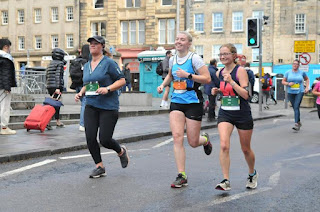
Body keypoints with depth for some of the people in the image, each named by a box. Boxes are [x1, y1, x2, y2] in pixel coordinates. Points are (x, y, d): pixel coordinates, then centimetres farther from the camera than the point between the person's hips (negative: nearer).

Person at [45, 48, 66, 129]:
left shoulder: (50, 64, 18)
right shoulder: (60, 63, -6)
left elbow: (47, 76, 19)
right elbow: (58, 76, -16)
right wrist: (58, 88, -20)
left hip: (49, 86, 8)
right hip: (57, 86, -8)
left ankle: (58, 122, 22)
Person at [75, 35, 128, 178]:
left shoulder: (108, 63, -5)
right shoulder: (86, 65, 14)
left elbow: (122, 80, -7)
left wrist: (107, 89, -20)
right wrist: (81, 93, 6)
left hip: (108, 107, -6)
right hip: (91, 106, 6)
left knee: (105, 139, -7)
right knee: (90, 138, -4)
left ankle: (121, 152, 26)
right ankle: (99, 167, 12)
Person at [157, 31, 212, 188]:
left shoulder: (194, 58, -8)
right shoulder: (172, 59, 9)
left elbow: (207, 78, -14)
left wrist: (188, 75, -21)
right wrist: (163, 84, 11)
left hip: (193, 102, -4)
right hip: (176, 102, 4)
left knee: (193, 142, 1)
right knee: (177, 137, -11)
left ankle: (205, 139, 40)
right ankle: (181, 176, -5)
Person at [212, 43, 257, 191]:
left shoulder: (240, 71, -12)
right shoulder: (219, 73, 5)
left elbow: (245, 95, -20)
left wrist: (231, 82, -28)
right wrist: (216, 91, 4)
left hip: (242, 114, -3)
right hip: (225, 113, 4)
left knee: (246, 149, 12)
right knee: (224, 146, -18)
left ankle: (252, 174, 39)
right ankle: (226, 181, -13)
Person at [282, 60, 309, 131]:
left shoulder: (302, 72, 3)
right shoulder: (288, 73, 4)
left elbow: (307, 79, 19)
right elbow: (283, 81, 7)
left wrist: (307, 87, 8)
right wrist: (288, 83, -13)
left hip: (299, 92, -2)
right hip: (291, 93, 3)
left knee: (296, 107, -16)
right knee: (295, 108, 10)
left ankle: (296, 124, -21)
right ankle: (299, 122, 28)